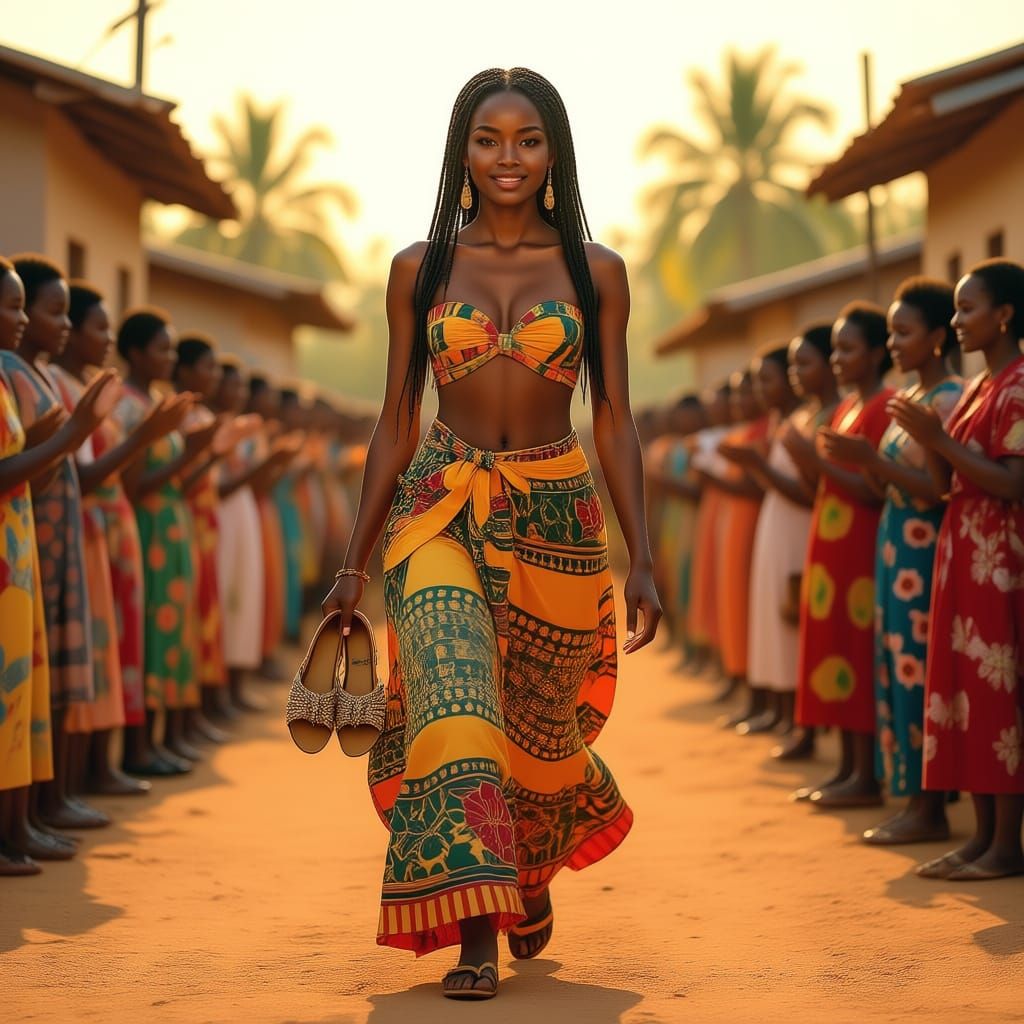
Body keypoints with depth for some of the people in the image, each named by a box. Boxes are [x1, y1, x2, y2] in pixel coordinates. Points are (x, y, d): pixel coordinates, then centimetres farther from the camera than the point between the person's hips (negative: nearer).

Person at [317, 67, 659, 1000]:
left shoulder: (596, 272, 2)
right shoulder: (420, 269, 4)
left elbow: (615, 423, 2)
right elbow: (396, 423, 7)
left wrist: (643, 560, -4)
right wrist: (355, 563, 6)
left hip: (558, 514, 1)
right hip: (440, 509, 0)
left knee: (537, 722, 12)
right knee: (453, 696, -20)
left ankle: (534, 869, 43)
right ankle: (475, 935, -15)